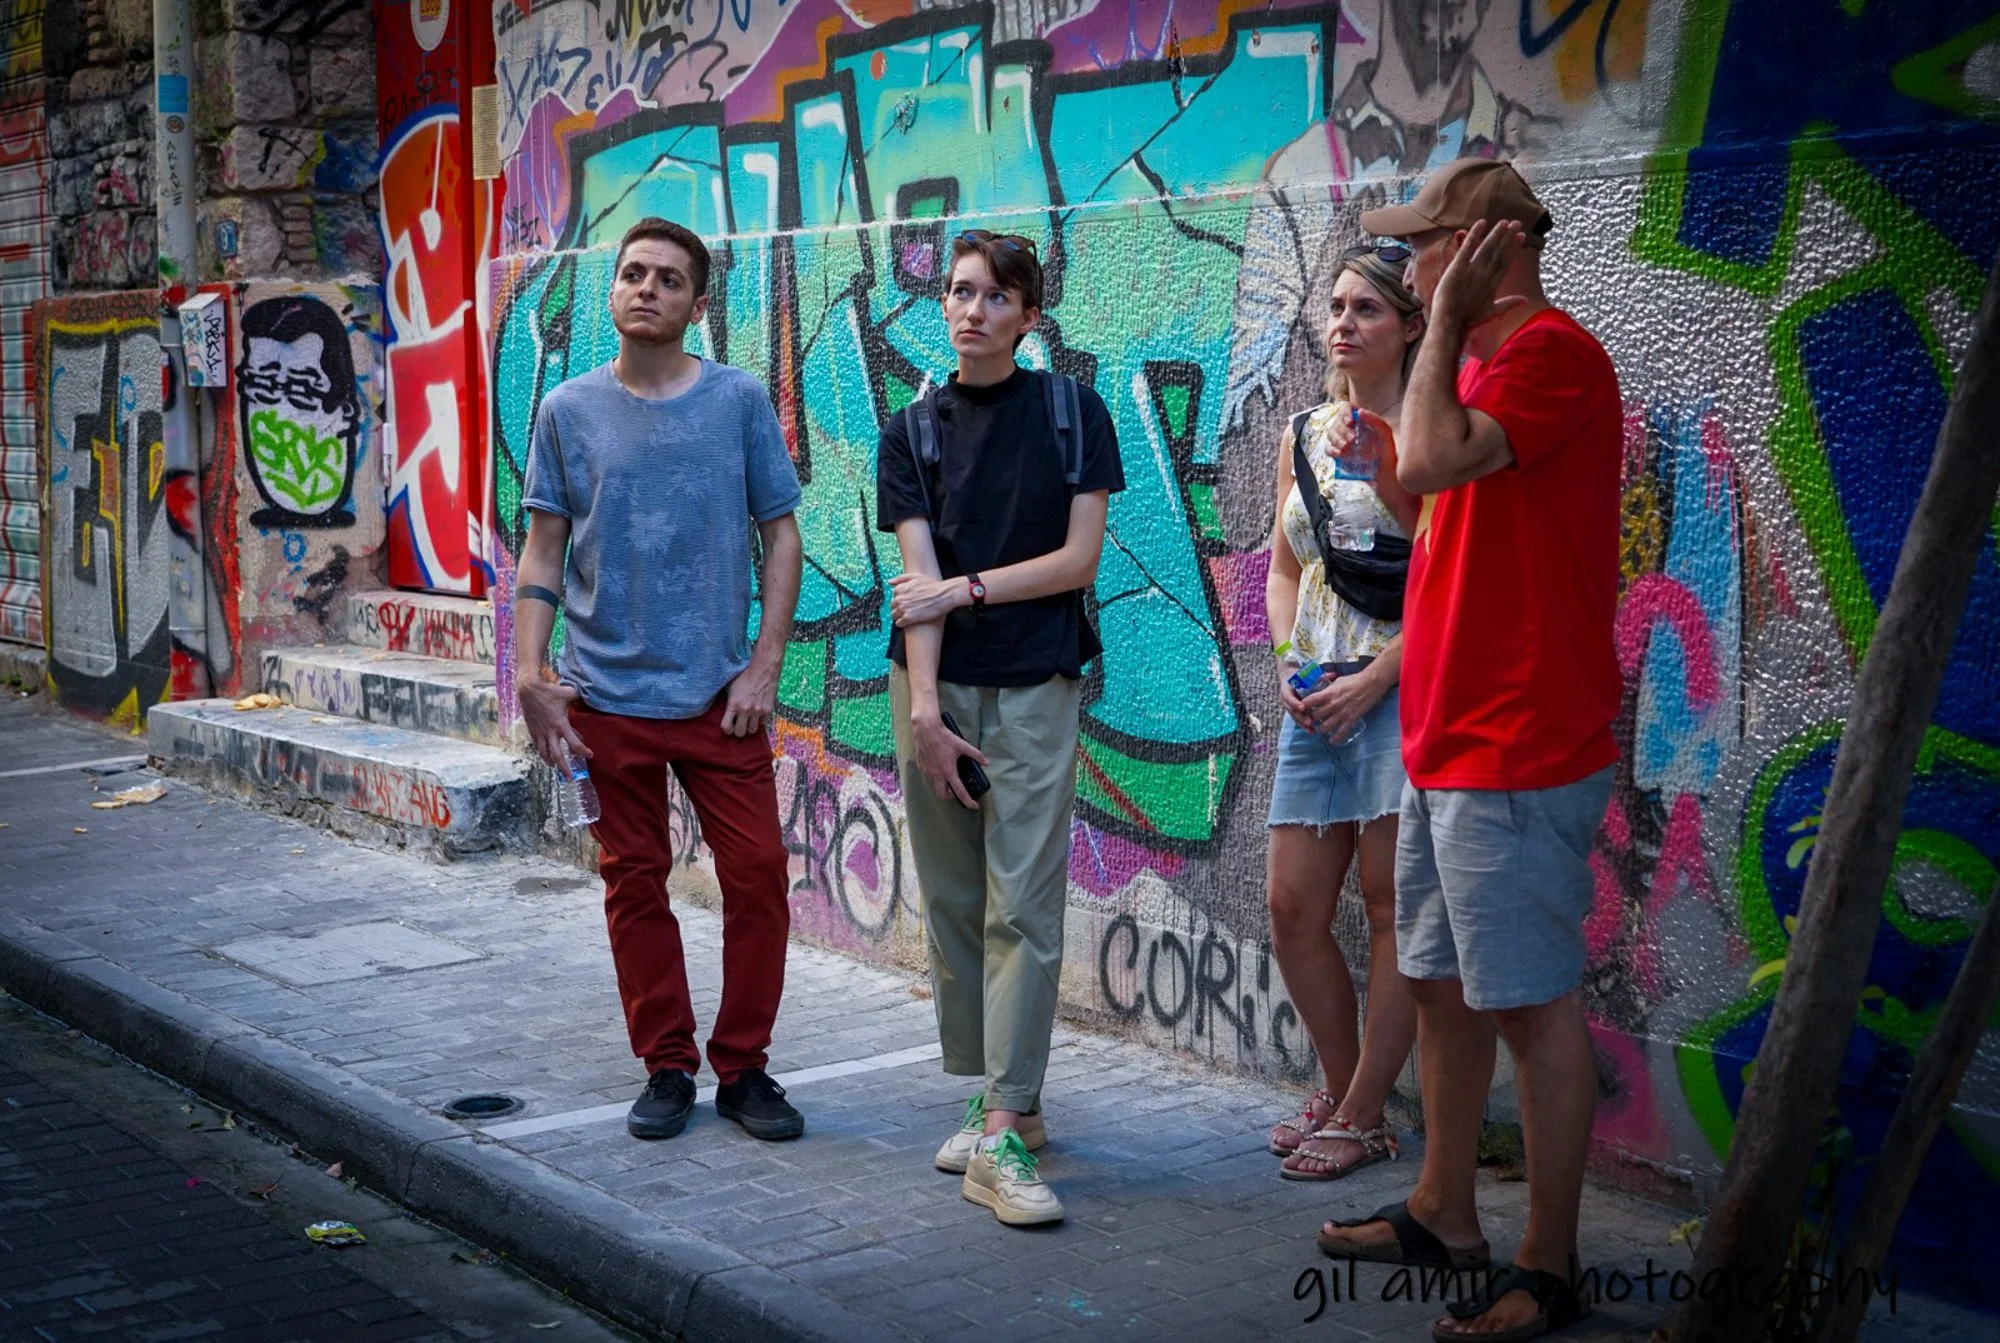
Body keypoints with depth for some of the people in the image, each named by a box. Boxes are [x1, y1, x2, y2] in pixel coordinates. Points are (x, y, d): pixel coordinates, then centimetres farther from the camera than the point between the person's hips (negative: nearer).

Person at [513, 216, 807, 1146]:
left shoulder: (740, 401, 1)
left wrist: (764, 666, -4)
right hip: (608, 696, 1)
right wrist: (530, 675, -5)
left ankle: (742, 1067, 12)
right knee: (634, 885, 7)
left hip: (719, 693, -1)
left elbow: (781, 536, 3)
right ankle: (666, 1068, 20)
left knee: (757, 875, -3)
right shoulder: (570, 410, 3)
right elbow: (544, 551, 4)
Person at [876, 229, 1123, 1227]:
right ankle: (1001, 1100, 17)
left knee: (1023, 906, -8)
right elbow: (919, 576, -2)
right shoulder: (913, 430, 7)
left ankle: (1001, 1137, -9)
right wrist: (924, 708, -10)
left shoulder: (1071, 413, 2)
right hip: (935, 685, 3)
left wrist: (968, 587, -8)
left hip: (1035, 685, -2)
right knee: (953, 901, 5)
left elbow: (1081, 556, -2)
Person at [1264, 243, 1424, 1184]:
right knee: (1292, 907, 7)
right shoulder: (1306, 432, 15)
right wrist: (1287, 666, 5)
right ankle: (1342, 1090, 24)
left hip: (1399, 690, -7)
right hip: (1316, 695, 7)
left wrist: (1374, 679, -15)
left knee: (1391, 907, 0)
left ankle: (1361, 1118, 9)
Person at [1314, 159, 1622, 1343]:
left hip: (1518, 754, -10)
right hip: (1451, 743, 10)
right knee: (1442, 983, 17)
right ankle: (1444, 1213, 30)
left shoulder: (1553, 352, -15)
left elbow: (1429, 460, -29)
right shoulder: (1491, 360, 17)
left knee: (1534, 1003, -3)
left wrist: (1448, 319, -18)